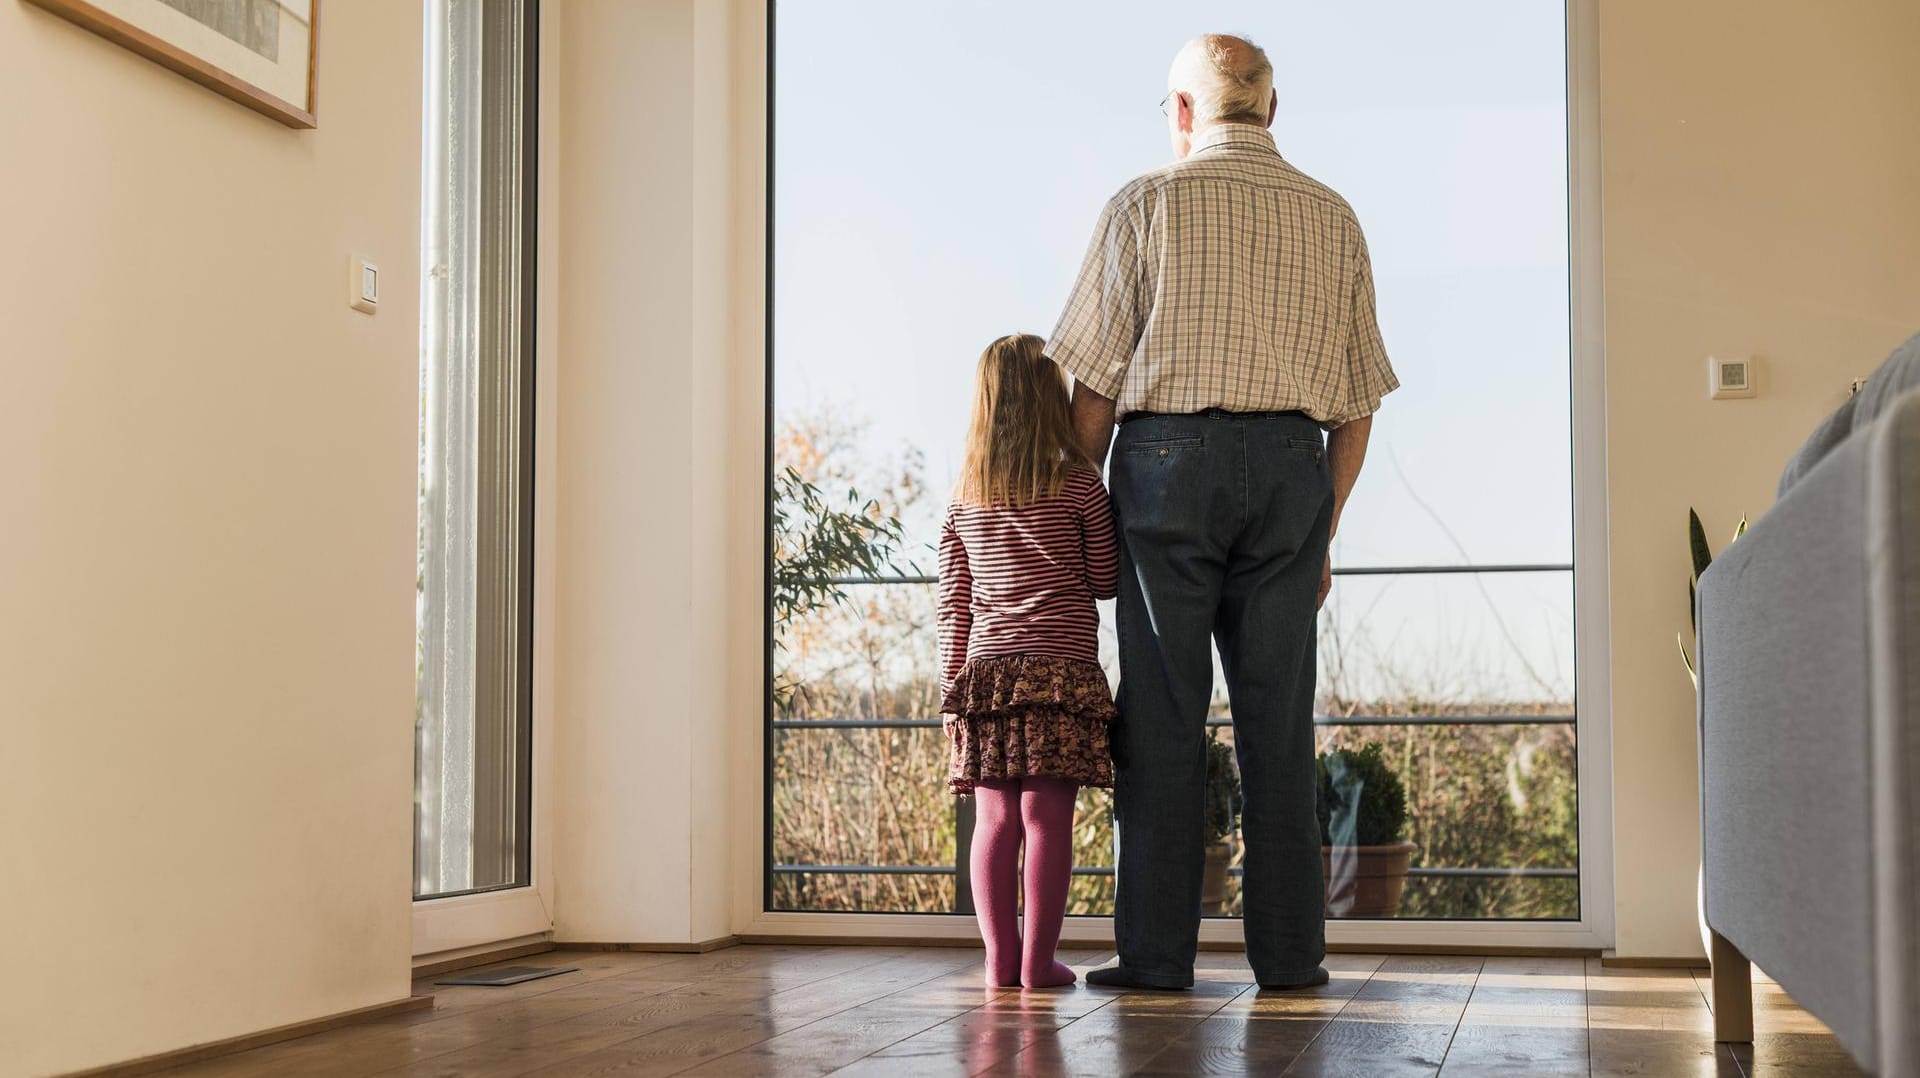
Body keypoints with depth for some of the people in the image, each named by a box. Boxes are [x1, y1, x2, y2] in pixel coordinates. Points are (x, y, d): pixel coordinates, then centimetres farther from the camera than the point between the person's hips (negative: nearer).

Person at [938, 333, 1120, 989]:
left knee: (995, 820, 6)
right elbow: (1105, 581, 6)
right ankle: (1039, 959, -2)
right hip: (1063, 668, -4)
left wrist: (953, 688, 13)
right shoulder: (1078, 483, 0)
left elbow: (953, 604, 10)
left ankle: (1000, 957, 6)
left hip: (985, 670, 4)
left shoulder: (962, 499, 11)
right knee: (1048, 817, -3)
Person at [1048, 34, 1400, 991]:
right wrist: (1322, 532, 18)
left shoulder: (1146, 204, 2)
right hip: (1290, 466, 3)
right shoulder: (1332, 218, 12)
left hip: (1168, 457, -3)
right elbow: (1359, 402, 12)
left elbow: (1094, 382, -1)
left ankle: (1156, 954, 1)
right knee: (1278, 717, 5)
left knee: (1162, 714, 0)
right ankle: (1288, 952, 6)